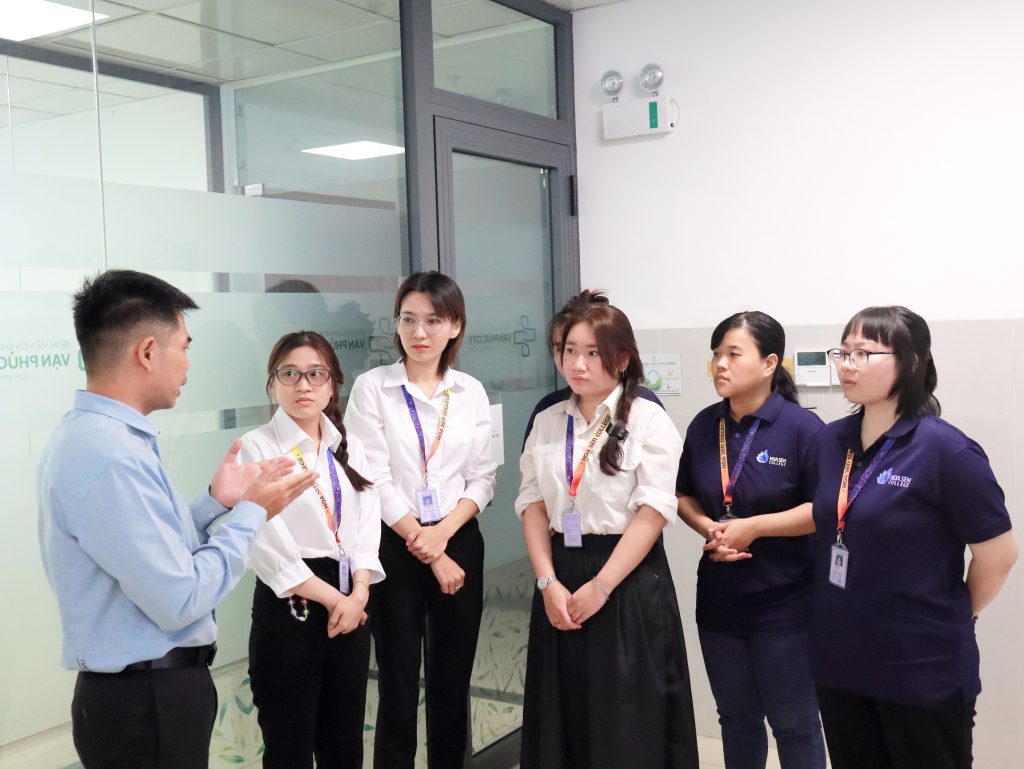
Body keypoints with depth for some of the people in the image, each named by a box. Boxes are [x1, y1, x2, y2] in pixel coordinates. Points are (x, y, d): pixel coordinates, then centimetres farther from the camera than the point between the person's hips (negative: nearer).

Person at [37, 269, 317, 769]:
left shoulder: (94, 435, 5)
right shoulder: (109, 456, -26)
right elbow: (179, 601, -24)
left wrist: (216, 502, 4)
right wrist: (251, 513, -14)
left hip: (146, 690, 10)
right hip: (146, 704, -10)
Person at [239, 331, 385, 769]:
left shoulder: (349, 449, 11)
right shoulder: (257, 448, -9)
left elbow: (367, 526, 5)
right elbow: (269, 547, -15)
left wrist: (358, 594, -10)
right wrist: (331, 598, -11)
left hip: (350, 606, 6)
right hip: (289, 609, -6)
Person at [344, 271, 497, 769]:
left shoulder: (471, 392, 5)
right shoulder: (372, 387, -5)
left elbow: (483, 477, 4)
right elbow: (374, 479, -10)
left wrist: (442, 534, -12)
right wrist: (426, 551, -11)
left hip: (459, 543, 3)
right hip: (395, 548, -3)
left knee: (453, 682, 11)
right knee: (398, 684, 4)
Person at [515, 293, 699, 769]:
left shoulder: (648, 421, -5)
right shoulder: (547, 423, 9)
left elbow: (653, 511, -11)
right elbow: (533, 505, 5)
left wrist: (601, 586, -15)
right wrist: (548, 582, -8)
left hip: (629, 582, -4)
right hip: (561, 579, 4)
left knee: (628, 724, 3)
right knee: (564, 715, 11)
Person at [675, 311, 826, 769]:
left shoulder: (801, 427, -14)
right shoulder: (704, 426, 3)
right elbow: (684, 496, 12)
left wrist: (753, 526, -20)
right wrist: (708, 529, -9)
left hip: (786, 605, -5)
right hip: (719, 600, 5)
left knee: (794, 723, 11)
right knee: (736, 719, 20)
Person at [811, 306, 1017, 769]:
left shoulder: (945, 450, -17)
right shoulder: (831, 441, 2)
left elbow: (999, 554, -11)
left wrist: (955, 617, 3)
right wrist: (846, 610, 13)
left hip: (922, 669, -5)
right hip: (838, 661, 6)